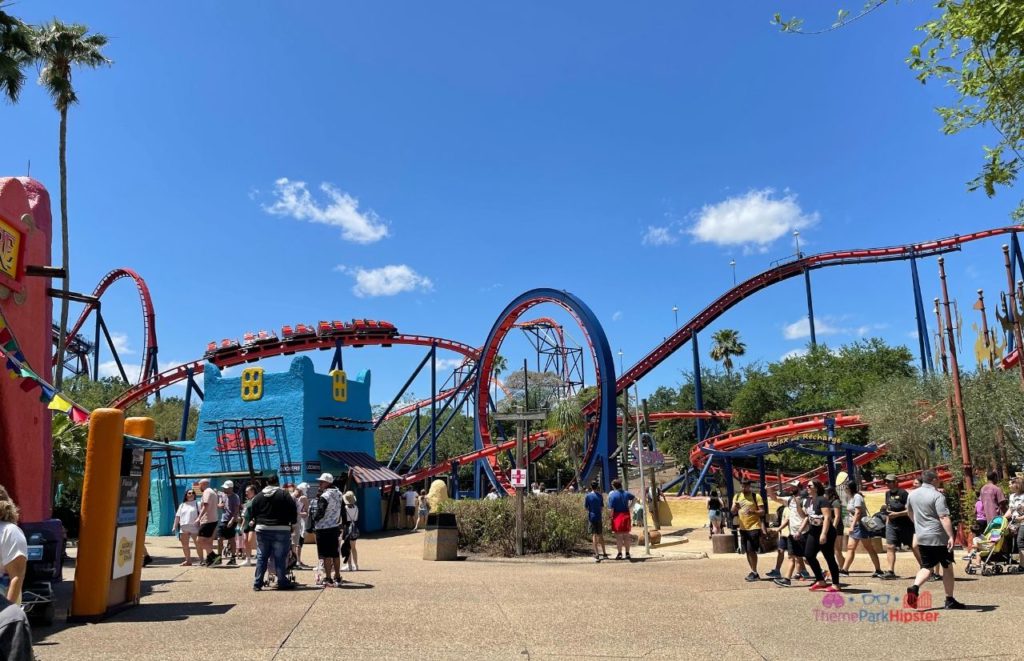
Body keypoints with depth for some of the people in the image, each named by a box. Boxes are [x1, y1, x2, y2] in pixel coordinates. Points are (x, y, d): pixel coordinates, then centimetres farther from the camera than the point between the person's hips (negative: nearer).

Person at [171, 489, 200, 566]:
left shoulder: (197, 504, 4)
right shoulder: (182, 505, 18)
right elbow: (177, 516, 16)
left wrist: (198, 520, -19)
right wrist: (174, 526, 9)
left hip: (194, 527, -5)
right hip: (183, 528, 5)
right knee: (184, 545, 6)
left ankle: (201, 560, 4)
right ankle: (188, 560, 15)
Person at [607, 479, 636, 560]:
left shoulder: (612, 495, -11)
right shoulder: (626, 493, 6)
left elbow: (611, 509, -15)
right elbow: (634, 498, 22)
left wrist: (611, 516, -3)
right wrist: (629, 506, 17)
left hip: (617, 516, -5)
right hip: (626, 515, 5)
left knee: (618, 536, 1)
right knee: (626, 535, 11)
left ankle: (619, 553, 2)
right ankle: (627, 553, 14)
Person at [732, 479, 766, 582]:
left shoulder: (756, 496, -5)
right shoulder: (737, 496, 9)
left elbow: (762, 512, -6)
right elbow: (733, 512, 8)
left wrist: (753, 511, -24)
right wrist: (735, 507, -14)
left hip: (754, 527, -5)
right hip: (743, 528, 6)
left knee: (752, 550, -10)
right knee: (747, 551, 9)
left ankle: (753, 572, 0)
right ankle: (754, 573, 19)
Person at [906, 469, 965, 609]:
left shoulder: (912, 494, 7)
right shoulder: (937, 496, -13)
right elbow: (944, 518, -23)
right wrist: (951, 536, -26)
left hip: (922, 538, 5)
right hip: (939, 537, -5)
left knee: (926, 567, 10)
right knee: (947, 567, 10)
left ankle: (915, 587, -16)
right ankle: (949, 600, 16)